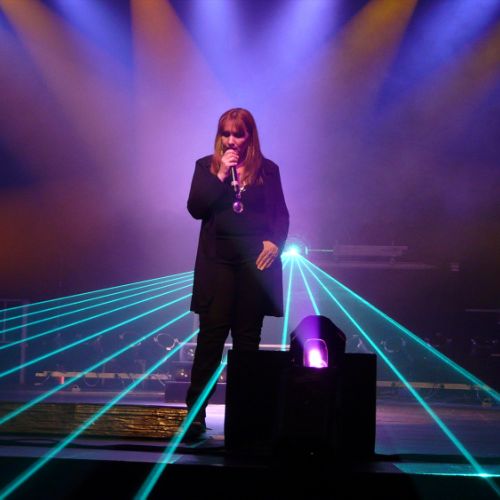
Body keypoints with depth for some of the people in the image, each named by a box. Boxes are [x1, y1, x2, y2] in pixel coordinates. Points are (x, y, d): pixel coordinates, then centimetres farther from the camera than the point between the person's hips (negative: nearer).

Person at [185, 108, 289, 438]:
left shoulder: (267, 170, 8)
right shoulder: (206, 166, 8)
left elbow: (281, 214, 9)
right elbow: (195, 208, -4)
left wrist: (275, 242, -8)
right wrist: (221, 175, -11)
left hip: (255, 260, 1)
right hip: (218, 259, -1)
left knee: (248, 336, 5)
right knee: (211, 333, -6)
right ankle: (195, 412, -3)